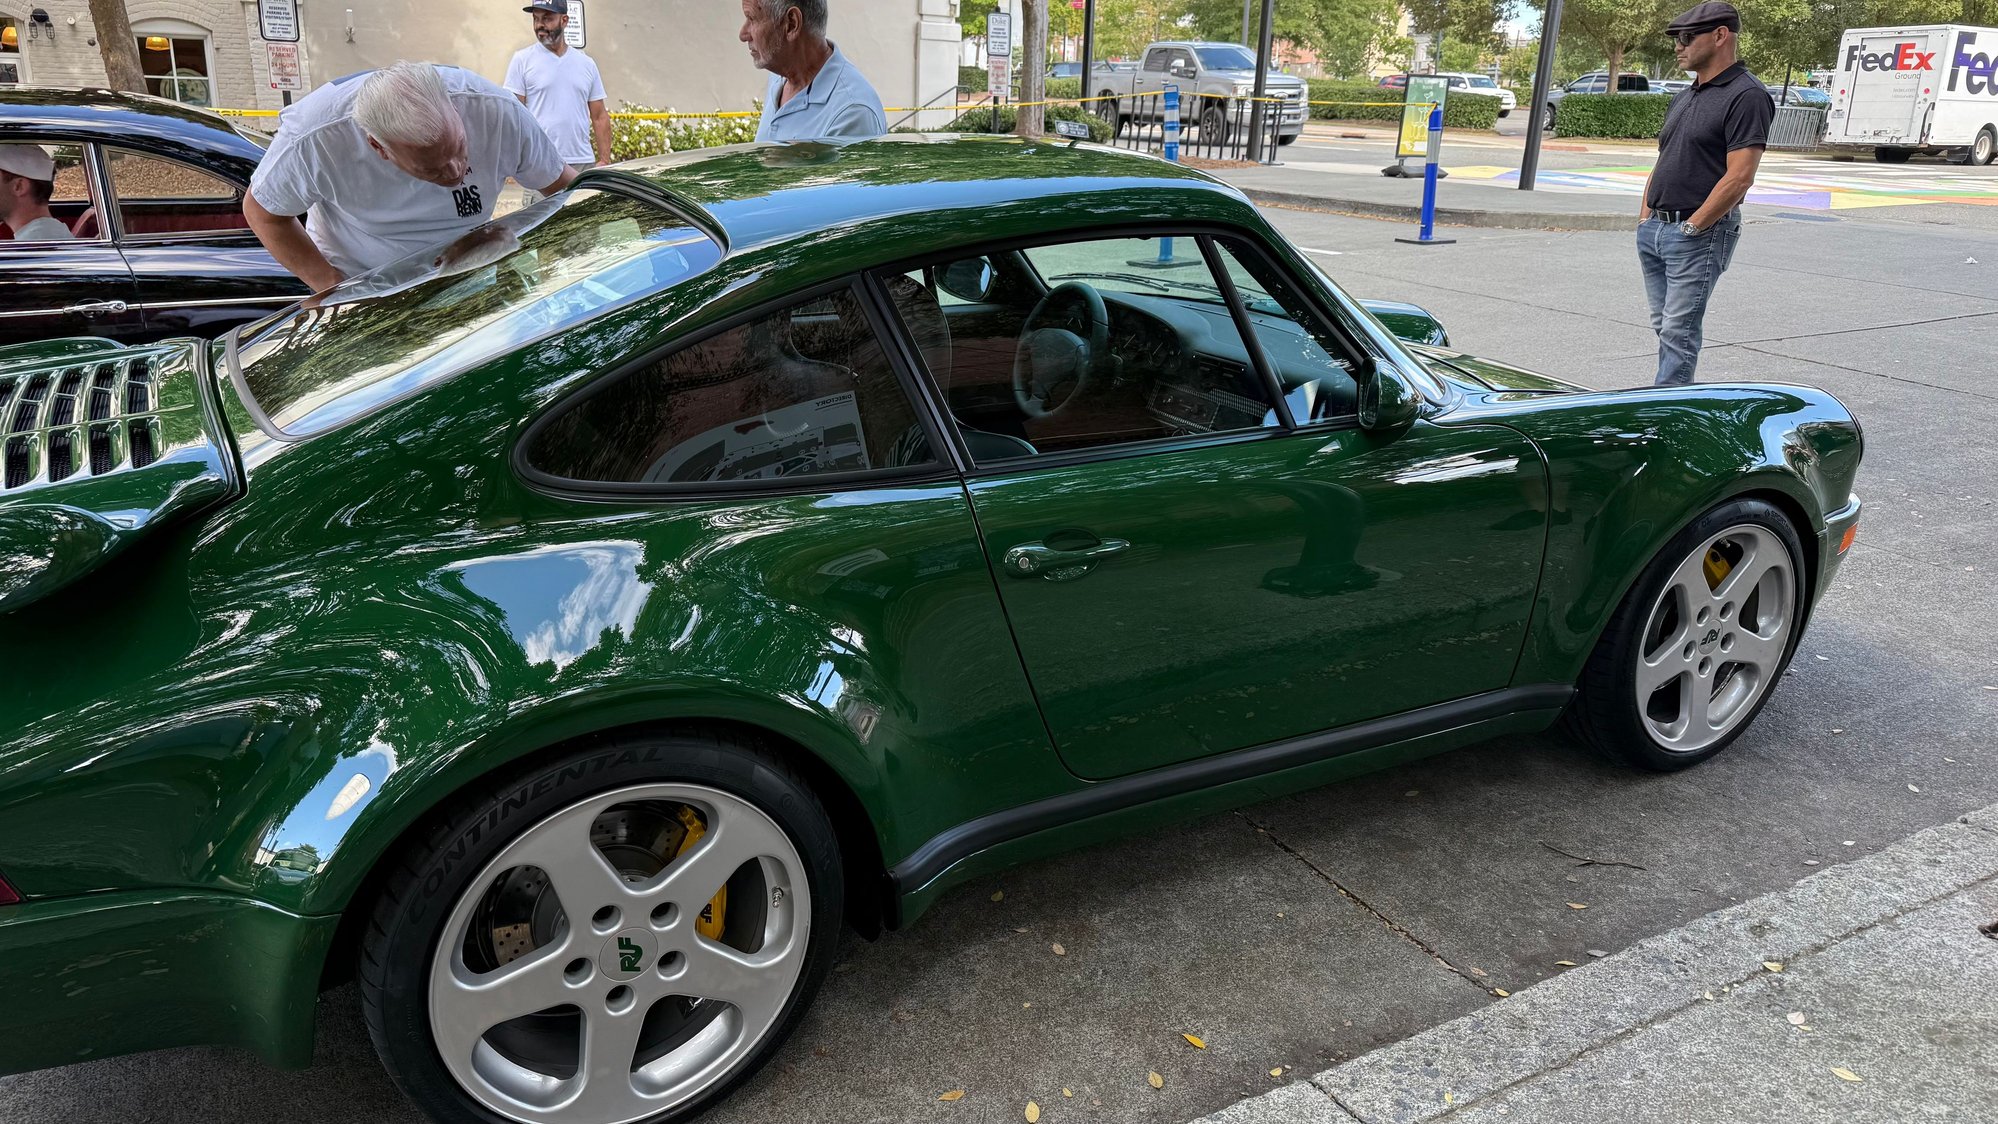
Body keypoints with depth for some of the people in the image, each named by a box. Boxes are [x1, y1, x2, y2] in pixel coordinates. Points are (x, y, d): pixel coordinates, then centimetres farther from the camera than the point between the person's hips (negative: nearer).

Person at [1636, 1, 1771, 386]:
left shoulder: (1746, 96, -11)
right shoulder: (1684, 98, 17)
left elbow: (1739, 178, -18)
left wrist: (1691, 227, -16)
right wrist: (1645, 217, 11)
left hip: (1699, 235, -9)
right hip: (1654, 230, 9)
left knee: (1678, 332, -8)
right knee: (1665, 327, 12)